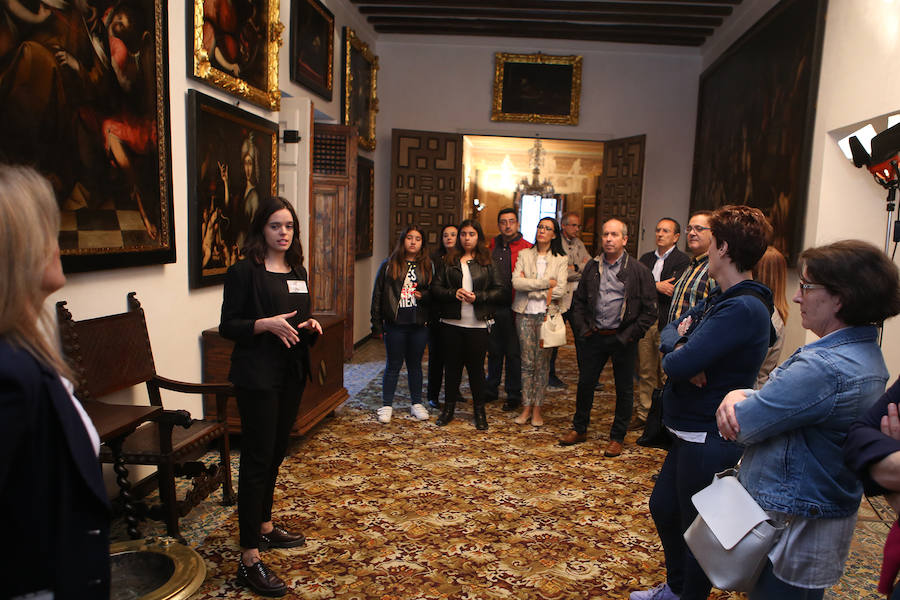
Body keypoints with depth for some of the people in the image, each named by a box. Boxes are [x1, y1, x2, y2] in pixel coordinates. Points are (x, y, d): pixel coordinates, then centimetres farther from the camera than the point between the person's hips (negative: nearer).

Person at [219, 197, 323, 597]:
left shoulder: (298, 272, 12)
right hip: (258, 376, -7)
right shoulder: (244, 271, -9)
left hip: (291, 373, 7)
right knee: (257, 459, -6)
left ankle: (264, 526, 35)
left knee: (276, 454, 17)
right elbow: (228, 326, -11)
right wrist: (266, 324, -25)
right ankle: (249, 559, 1)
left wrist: (310, 326, -1)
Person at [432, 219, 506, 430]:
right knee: (452, 366, 10)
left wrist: (478, 297, -13)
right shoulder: (449, 260, 8)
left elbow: (502, 292, -1)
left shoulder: (487, 263, 3)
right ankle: (449, 407, 25)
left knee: (476, 367, 5)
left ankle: (479, 411, 21)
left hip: (478, 325, -1)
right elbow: (435, 288, 3)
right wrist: (453, 293, -14)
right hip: (452, 323, 2)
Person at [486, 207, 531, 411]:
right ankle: (491, 389, 29)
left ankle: (514, 395, 17)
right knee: (494, 350, 15)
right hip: (492, 308, 5)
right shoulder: (493, 245, 11)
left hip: (512, 308, -4)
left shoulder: (526, 249, -5)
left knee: (514, 353, 4)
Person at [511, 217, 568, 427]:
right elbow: (516, 282, -8)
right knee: (527, 361, 4)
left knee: (542, 362, 2)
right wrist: (545, 283, -11)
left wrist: (530, 288, -8)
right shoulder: (524, 255, 7)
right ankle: (526, 407, 13)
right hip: (525, 314, 1)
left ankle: (537, 408, 13)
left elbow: (560, 291, -8)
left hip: (546, 314, -1)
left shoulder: (561, 260, 4)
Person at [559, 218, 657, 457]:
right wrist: (583, 328, 2)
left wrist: (629, 335, -11)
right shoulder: (592, 267, 6)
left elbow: (650, 310, -6)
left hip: (622, 339, -3)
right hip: (595, 337, 3)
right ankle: (579, 429, 29)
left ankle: (617, 437, 23)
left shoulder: (638, 271, -6)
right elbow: (578, 301, 13)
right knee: (585, 383, 11)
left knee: (624, 389, 8)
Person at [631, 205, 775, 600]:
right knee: (663, 507, 23)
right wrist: (681, 346, -13)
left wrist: (678, 356, -7)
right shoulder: (720, 298, 7)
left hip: (709, 439, -10)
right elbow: (668, 333, 9)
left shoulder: (742, 309, -25)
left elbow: (678, 365, -31)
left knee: (695, 527, 9)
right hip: (690, 432, 10)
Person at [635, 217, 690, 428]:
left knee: (666, 373, -1)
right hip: (645, 322, 5)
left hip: (666, 323, -5)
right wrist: (657, 286, -11)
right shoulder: (646, 258, 17)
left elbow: (673, 290, -14)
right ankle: (644, 413, 19)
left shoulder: (682, 261, -3)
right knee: (645, 371, 10)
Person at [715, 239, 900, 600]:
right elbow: (781, 397, 7)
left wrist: (736, 404, -2)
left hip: (791, 529, -9)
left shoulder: (824, 368, -29)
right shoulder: (864, 355, 5)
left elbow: (741, 425, -24)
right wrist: (741, 395, -13)